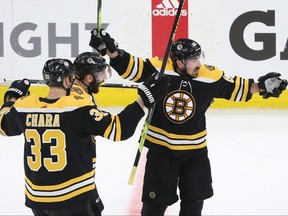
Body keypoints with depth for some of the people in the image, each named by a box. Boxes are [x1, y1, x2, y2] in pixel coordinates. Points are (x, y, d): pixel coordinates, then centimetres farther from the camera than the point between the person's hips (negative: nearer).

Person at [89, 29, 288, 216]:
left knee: (194, 198, 17)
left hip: (195, 149, 3)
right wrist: (110, 48, -28)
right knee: (156, 199, 6)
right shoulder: (158, 68, -18)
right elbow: (129, 66, -15)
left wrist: (261, 86, -5)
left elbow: (235, 88, 2)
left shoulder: (210, 76, -11)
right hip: (161, 147, -3)